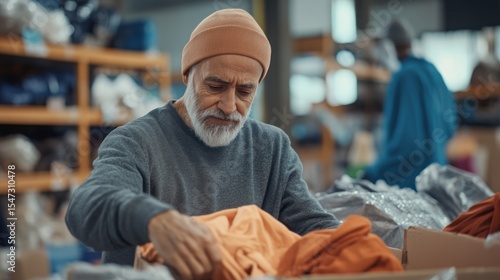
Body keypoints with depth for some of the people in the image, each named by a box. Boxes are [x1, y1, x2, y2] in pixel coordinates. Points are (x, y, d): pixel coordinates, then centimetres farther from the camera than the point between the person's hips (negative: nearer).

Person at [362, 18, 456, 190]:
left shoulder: (402, 77, -17)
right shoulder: (431, 70, 6)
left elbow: (403, 135, -20)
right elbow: (449, 115, 15)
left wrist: (375, 172, -15)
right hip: (436, 161, 8)